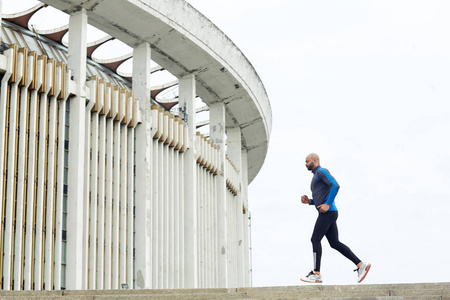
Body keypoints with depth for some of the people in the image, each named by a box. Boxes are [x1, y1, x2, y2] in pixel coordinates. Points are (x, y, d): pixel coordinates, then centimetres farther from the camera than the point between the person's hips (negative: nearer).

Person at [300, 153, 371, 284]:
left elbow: (335, 185, -20)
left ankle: (316, 274, -3)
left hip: (328, 213, -10)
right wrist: (308, 201, 15)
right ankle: (361, 265, 0)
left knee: (315, 240, -6)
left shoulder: (321, 171, -4)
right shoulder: (317, 177, 28)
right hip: (327, 214, 10)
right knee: (335, 243, 5)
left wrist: (327, 204, -22)